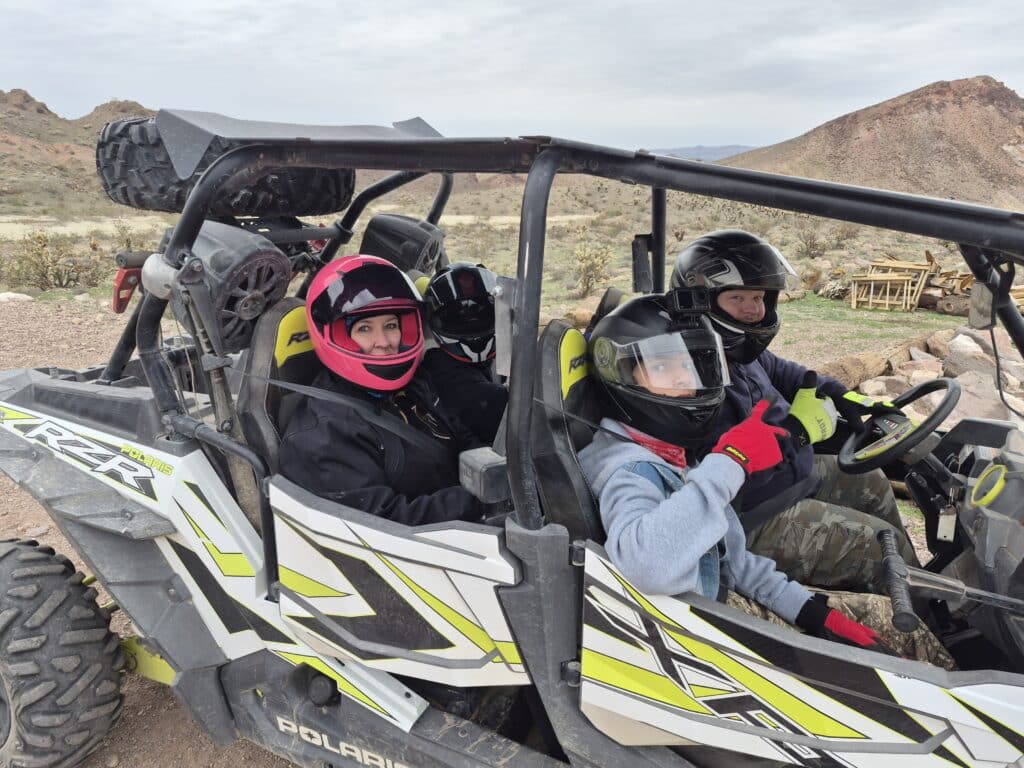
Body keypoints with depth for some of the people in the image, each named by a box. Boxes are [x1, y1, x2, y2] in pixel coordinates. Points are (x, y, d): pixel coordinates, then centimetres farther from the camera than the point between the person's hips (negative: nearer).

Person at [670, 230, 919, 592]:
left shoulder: (735, 347, -2)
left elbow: (777, 371, 20)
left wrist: (840, 395, 10)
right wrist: (800, 431, -28)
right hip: (748, 520, -11)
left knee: (871, 484, 25)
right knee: (884, 544, -2)